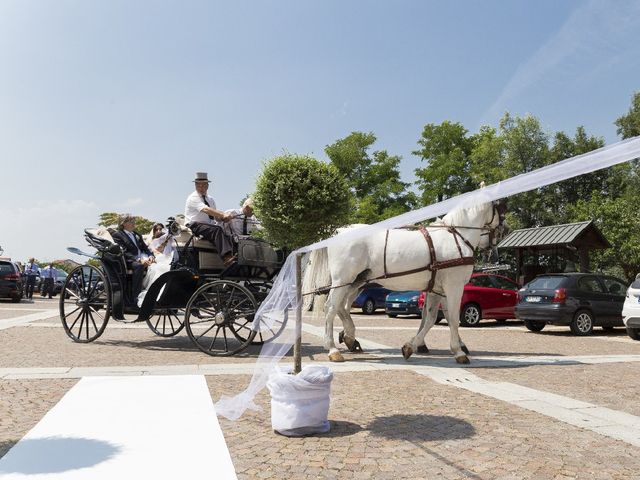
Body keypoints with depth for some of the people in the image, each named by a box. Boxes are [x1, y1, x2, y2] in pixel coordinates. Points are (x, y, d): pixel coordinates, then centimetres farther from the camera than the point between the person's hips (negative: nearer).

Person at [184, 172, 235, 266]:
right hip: (195, 226, -7)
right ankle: (226, 258, -46)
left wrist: (223, 217, -11)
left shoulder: (210, 199, 20)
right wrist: (223, 215, -34)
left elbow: (216, 216, 14)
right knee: (217, 229, -33)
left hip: (209, 226, 7)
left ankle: (230, 256, -42)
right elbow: (206, 210, -22)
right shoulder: (193, 198, -4)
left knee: (226, 233, -23)